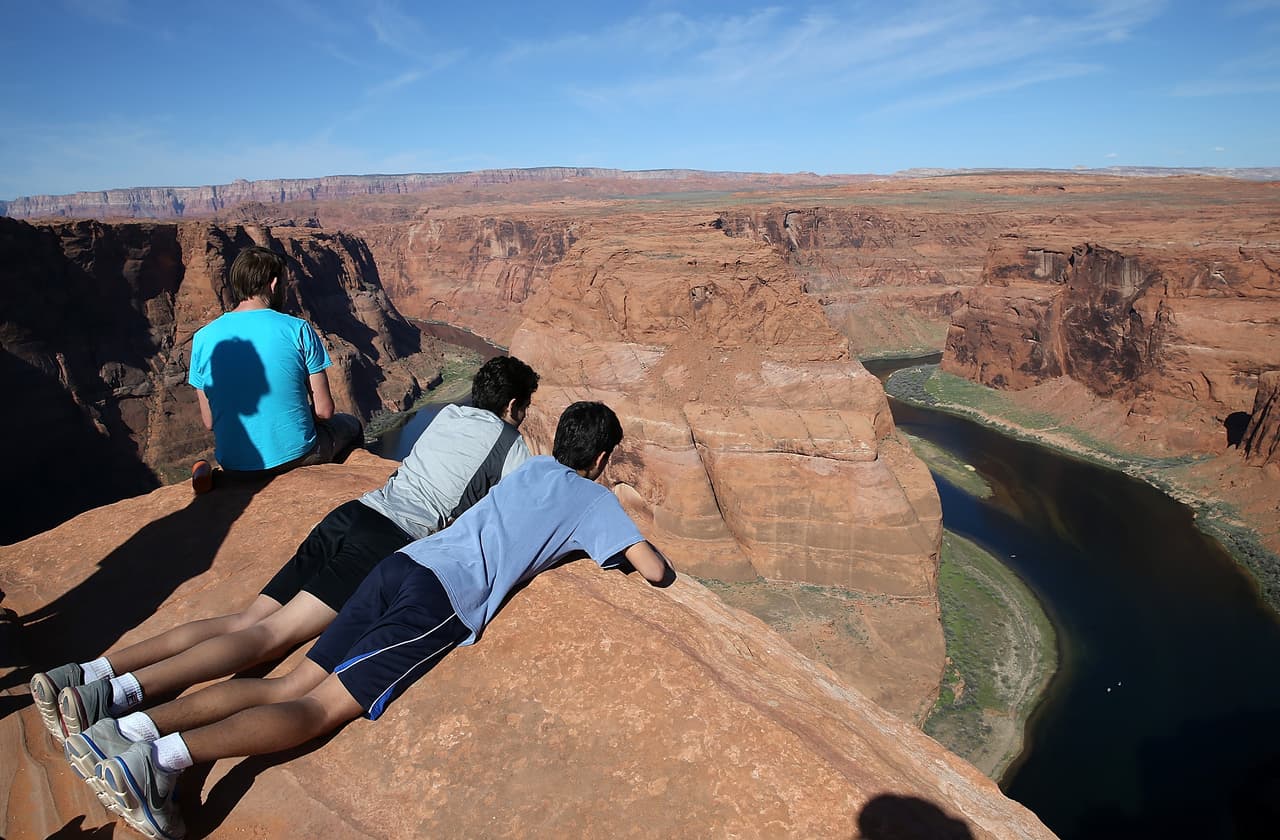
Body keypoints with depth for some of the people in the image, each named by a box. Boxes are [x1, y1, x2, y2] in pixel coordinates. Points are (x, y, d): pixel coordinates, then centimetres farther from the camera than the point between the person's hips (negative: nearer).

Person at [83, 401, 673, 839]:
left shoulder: (535, 466, 28)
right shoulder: (593, 498, 9)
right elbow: (656, 573, 7)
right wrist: (658, 561, 31)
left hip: (403, 563, 7)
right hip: (444, 601, -6)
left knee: (291, 687, 3)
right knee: (324, 706, -11)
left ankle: (127, 733, -7)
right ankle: (163, 757, -25)